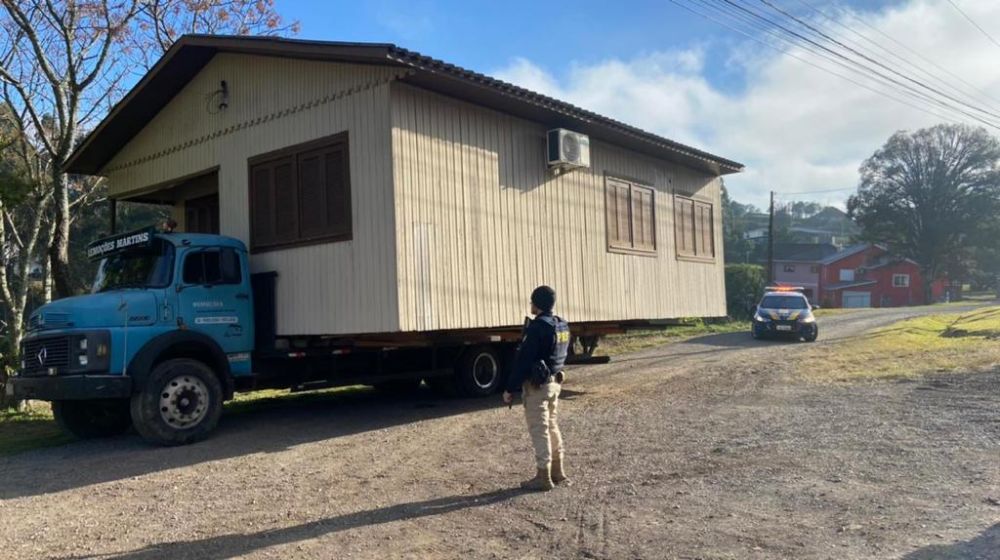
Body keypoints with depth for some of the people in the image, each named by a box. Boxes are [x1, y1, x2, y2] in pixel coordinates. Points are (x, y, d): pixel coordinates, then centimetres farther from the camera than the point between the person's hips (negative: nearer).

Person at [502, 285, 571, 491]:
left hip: (537, 384, -9)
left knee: (539, 430, -1)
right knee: (552, 426, 17)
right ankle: (558, 472, 23)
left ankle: (543, 477, 4)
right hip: (555, 382, 9)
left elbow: (523, 360, -19)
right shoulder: (562, 326, 7)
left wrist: (510, 389, -14)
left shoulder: (537, 327, -19)